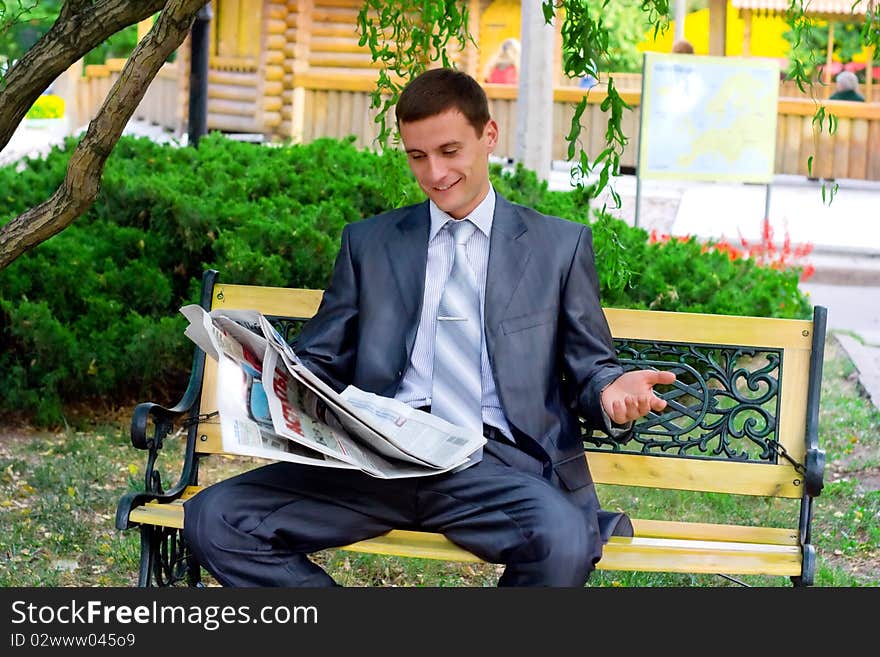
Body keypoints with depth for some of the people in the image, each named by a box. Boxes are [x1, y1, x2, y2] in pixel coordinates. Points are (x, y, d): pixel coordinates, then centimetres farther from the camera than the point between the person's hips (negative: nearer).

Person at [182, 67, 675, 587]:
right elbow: (319, 363, 20)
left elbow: (588, 368, 15)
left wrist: (610, 393, -10)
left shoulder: (561, 244, 15)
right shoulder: (368, 243, 20)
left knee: (564, 539, -37)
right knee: (215, 517, -20)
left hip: (496, 462, -2)